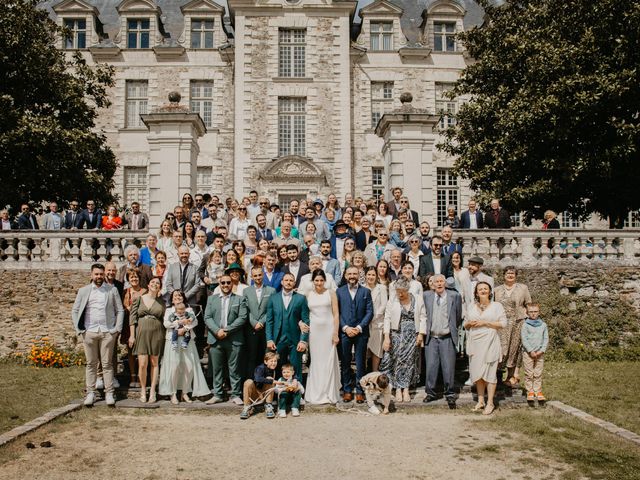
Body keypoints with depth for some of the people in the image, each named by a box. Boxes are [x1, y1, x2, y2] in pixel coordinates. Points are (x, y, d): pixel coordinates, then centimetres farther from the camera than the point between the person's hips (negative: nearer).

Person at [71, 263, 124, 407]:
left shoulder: (112, 291, 7)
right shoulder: (84, 291, 8)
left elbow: (120, 310, 8)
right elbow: (75, 311, 10)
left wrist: (117, 328, -1)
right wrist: (79, 329, 1)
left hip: (108, 332, -1)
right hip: (89, 332, 1)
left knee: (107, 364, 1)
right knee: (91, 364, 5)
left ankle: (109, 393, 5)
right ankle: (90, 393, 11)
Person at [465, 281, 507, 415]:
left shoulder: (497, 306, 2)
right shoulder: (472, 307, 15)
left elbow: (503, 323, -5)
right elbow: (465, 324, 19)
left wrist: (485, 322, -13)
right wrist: (470, 323, -4)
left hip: (489, 343, -4)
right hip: (475, 344, 4)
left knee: (489, 373, -4)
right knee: (477, 373, 7)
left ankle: (490, 403, 3)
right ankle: (480, 401, 18)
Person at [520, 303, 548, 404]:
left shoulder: (543, 324, 7)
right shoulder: (525, 325, -3)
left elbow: (546, 339, 6)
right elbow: (523, 339, -7)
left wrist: (542, 350, -6)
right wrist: (530, 351, -12)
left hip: (540, 353, 3)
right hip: (528, 353, -2)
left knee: (538, 374, 6)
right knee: (529, 373, 2)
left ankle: (538, 391, 14)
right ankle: (530, 391, 10)